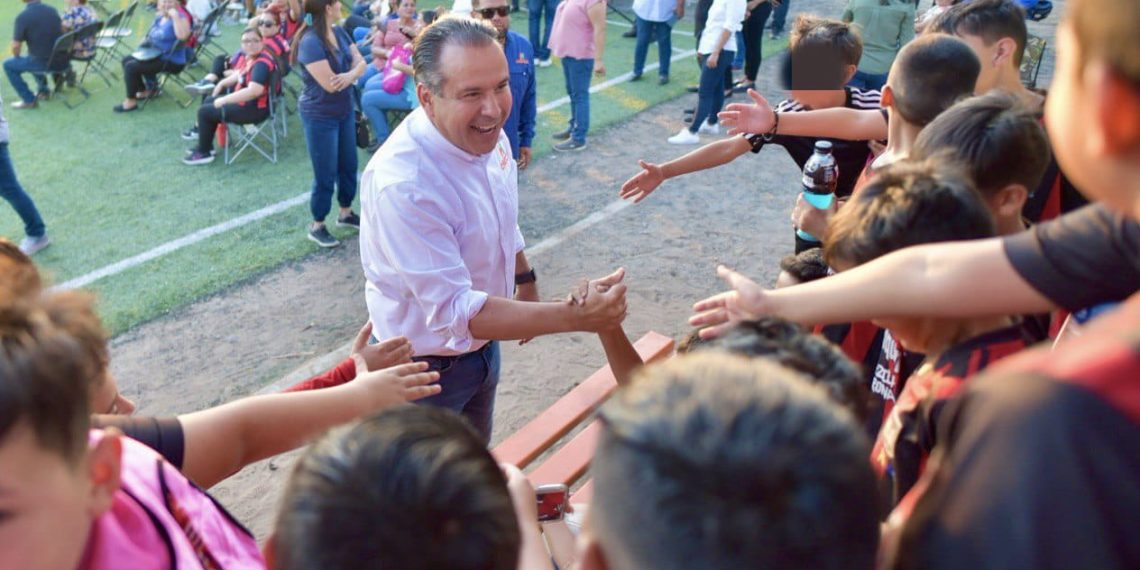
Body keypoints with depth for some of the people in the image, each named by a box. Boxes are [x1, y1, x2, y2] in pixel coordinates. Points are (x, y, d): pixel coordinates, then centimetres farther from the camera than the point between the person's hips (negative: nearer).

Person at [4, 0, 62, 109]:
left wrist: (18, 57, 12)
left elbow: (16, 47, -11)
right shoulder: (52, 10, 0)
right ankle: (43, 90, 39)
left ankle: (29, 100, 16)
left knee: (8, 65, 16)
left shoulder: (23, 17, -17)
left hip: (43, 63, -6)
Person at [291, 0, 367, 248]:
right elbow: (330, 84, -26)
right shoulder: (310, 41, -23)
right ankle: (317, 226, 19)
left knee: (348, 165, 18)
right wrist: (353, 72, -8)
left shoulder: (339, 33, 2)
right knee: (325, 174, 2)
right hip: (320, 116, -8)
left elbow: (361, 62, -1)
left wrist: (350, 74, -24)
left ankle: (346, 213, 37)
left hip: (345, 110, 8)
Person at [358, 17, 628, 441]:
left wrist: (526, 282, 20)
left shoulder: (489, 135, -11)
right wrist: (574, 316, -42)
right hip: (425, 366, -6)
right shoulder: (402, 183, -35)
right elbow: (453, 311, -35)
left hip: (482, 341, 7)